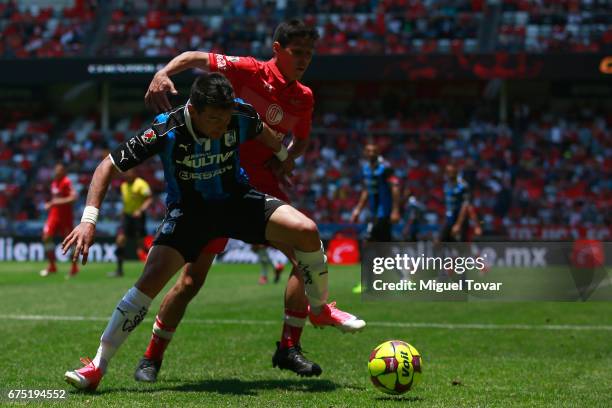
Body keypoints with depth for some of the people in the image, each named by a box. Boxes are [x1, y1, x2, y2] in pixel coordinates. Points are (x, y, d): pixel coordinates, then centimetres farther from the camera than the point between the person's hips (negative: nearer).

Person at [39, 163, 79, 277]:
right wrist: (50, 204, 12)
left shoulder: (66, 182, -13)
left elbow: (73, 197, -24)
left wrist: (59, 201, -26)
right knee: (46, 237, -3)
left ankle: (74, 267, 12)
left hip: (65, 216, -7)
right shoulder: (54, 182, 12)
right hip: (54, 214, 7)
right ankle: (52, 266, 8)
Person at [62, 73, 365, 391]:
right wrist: (89, 220, -31)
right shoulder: (166, 131, -28)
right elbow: (108, 167, -22)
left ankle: (320, 308, 10)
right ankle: (98, 366, -14)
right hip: (188, 210, -2)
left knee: (306, 231, -19)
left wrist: (284, 158, 23)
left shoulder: (241, 114, -20)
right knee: (152, 278, -25)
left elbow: (262, 133, 8)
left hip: (236, 198, 3)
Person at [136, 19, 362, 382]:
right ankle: (151, 358, 7)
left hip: (262, 183, 6)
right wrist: (162, 74, -27)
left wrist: (289, 158, 0)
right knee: (193, 277, -6)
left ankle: (289, 348, 1)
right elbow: (196, 58, -8)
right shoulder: (251, 72, -9)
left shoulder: (304, 98, 8)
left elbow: (301, 141, 23)